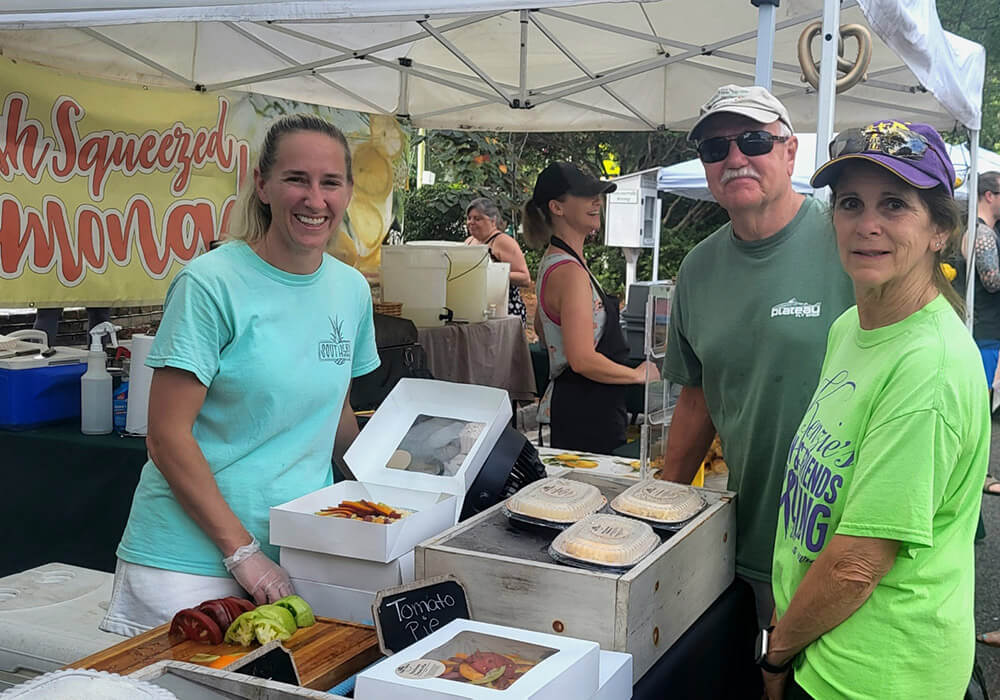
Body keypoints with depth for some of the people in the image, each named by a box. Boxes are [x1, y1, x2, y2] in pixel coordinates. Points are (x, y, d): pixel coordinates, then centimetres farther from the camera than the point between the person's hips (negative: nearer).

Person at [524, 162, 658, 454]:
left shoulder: (551, 262, 11)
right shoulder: (570, 271, -21)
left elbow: (541, 328, 27)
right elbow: (584, 360, -26)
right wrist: (640, 375, -12)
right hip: (586, 413, -10)